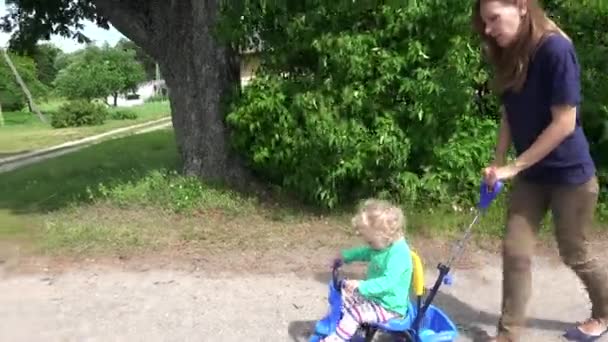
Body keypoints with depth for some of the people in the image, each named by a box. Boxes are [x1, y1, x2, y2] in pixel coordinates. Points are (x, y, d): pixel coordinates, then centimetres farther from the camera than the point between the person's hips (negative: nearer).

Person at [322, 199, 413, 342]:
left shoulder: (399, 253, -30)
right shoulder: (381, 245, 0)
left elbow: (388, 282, -39)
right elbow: (364, 252, 20)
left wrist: (361, 286, -45)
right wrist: (344, 256, 8)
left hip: (389, 307, -10)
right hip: (375, 296, 10)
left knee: (354, 313, -20)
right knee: (345, 294, 12)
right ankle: (340, 322, 25)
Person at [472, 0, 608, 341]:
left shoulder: (556, 48, -22)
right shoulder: (509, 56, 0)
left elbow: (564, 124, -23)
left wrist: (513, 167, -19)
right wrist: (497, 165, -1)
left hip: (570, 174, -6)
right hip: (531, 174, 6)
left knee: (574, 254, 12)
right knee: (516, 251, 4)